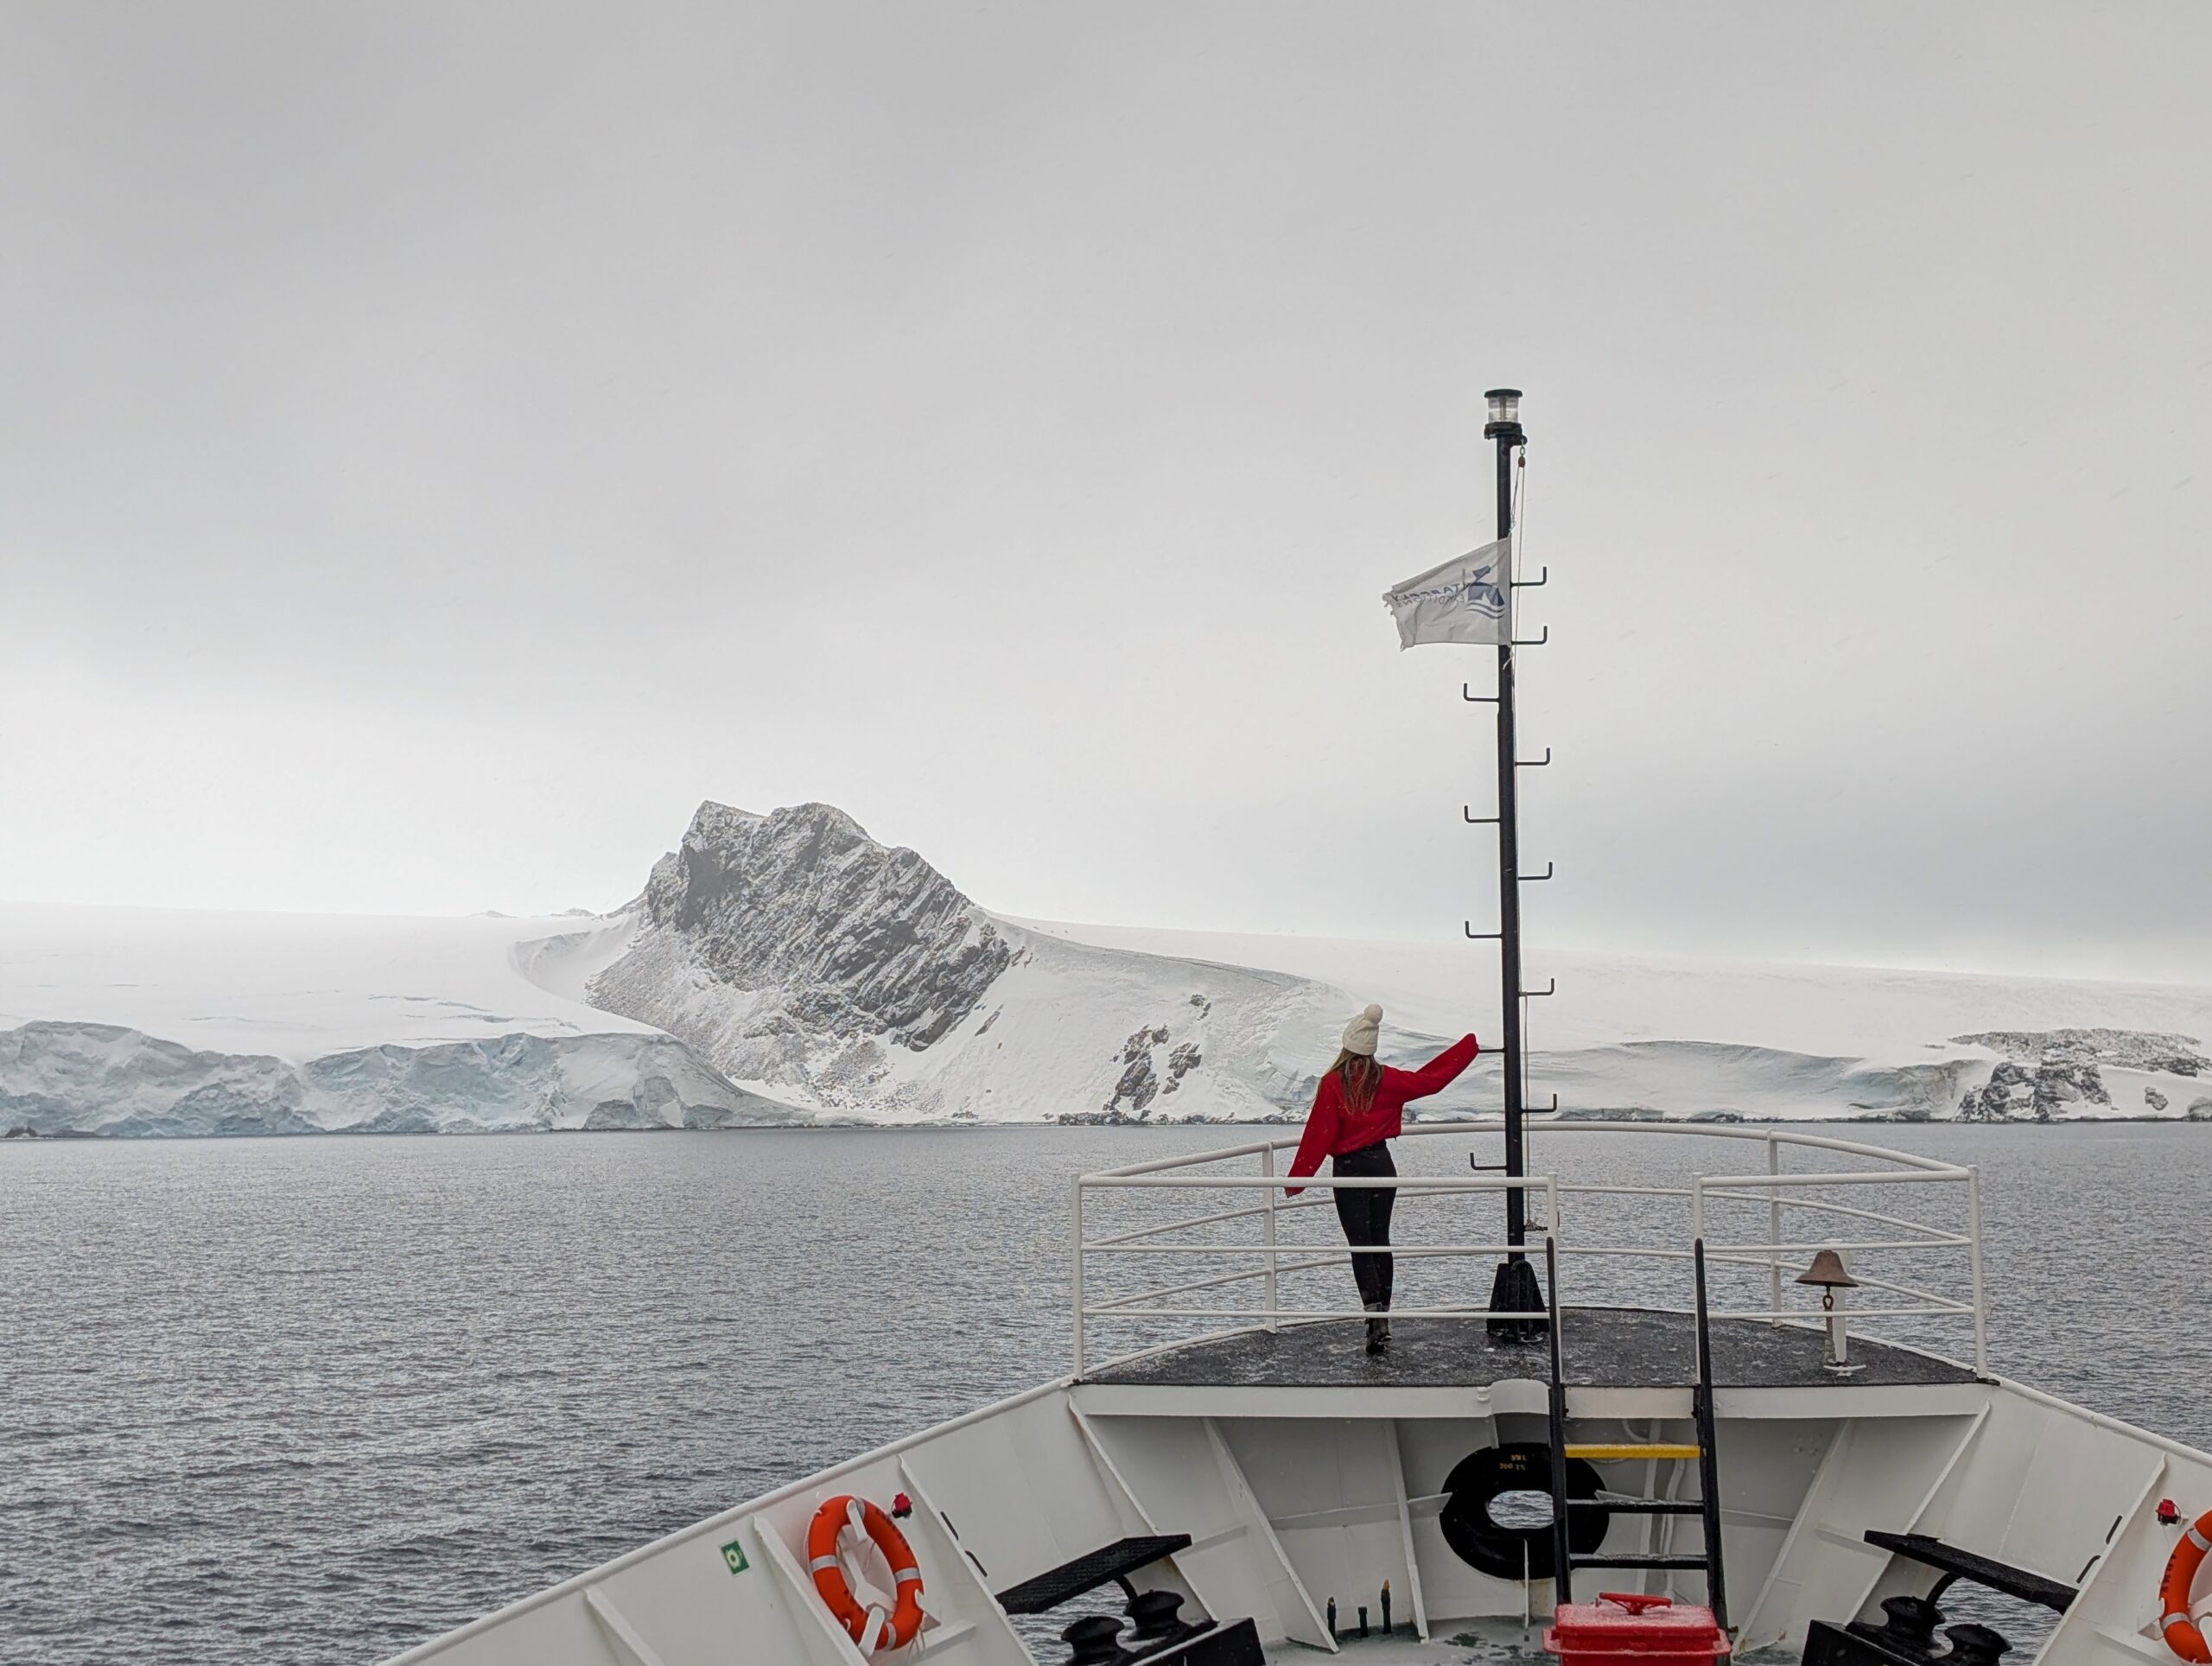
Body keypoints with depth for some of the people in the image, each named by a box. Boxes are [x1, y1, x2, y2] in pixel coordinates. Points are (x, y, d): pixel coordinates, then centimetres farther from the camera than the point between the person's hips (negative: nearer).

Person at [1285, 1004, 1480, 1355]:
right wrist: (1469, 1046, 21)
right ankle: (1382, 1325, 17)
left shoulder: (1333, 1083, -11)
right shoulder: (1386, 1079, -1)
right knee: (1380, 1243, 14)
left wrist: (1297, 1180, -7)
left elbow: (1318, 1134, -12)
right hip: (1382, 1165, 4)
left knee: (1360, 1247, -3)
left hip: (1349, 1170, -4)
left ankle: (1375, 1318, -18)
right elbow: (1431, 1079, 9)